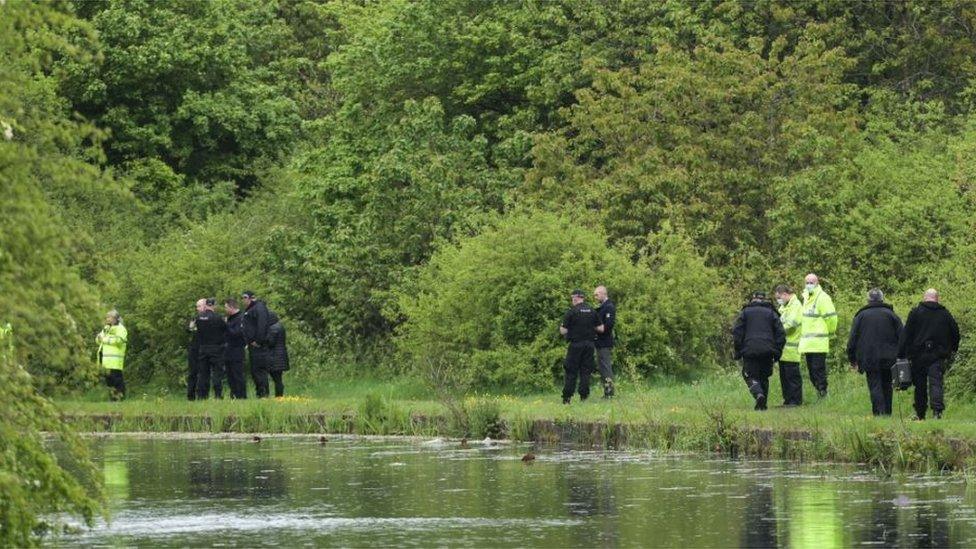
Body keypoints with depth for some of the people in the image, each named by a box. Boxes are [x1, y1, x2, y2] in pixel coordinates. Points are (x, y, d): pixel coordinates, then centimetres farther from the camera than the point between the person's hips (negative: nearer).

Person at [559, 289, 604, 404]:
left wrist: (561, 327, 13)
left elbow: (564, 331, -8)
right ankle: (584, 396, 4)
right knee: (586, 371, 8)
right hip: (589, 345, 3)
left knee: (571, 372, 1)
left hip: (575, 345, -3)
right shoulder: (592, 311, 4)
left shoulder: (571, 312, -9)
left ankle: (567, 397, -1)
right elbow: (600, 328, 5)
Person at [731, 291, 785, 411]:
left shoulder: (745, 312, 9)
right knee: (764, 377, 16)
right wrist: (777, 353, 10)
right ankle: (762, 404, 12)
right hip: (767, 351, 2)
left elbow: (736, 332, 1)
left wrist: (738, 351, 6)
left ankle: (759, 394, -27)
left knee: (750, 376, 1)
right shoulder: (771, 313, 12)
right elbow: (781, 334, 6)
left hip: (750, 351, -2)